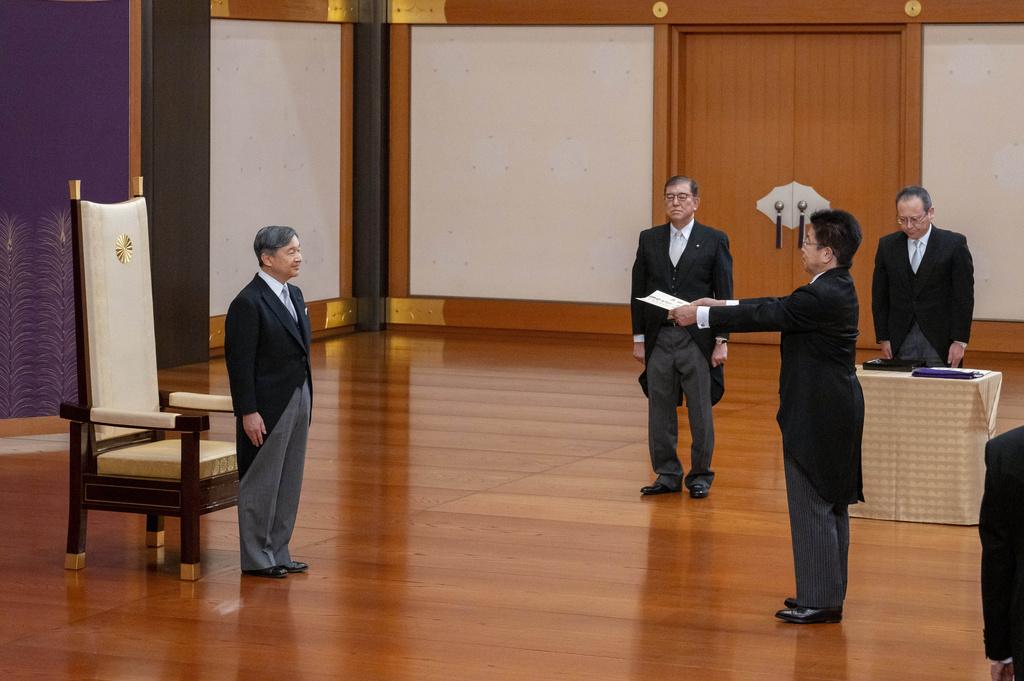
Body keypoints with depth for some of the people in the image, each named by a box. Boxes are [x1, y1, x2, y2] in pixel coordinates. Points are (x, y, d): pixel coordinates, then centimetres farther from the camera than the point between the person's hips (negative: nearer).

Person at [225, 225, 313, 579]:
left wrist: (306, 398, 14)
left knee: (288, 483, 12)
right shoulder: (248, 303, -15)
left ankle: (278, 553, 21)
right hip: (268, 406, -8)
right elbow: (240, 362, -17)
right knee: (261, 483, 1)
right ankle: (256, 558, 11)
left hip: (298, 401, 8)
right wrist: (248, 412, -19)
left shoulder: (294, 295, 11)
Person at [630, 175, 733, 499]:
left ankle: (700, 475, 14)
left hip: (698, 339, -3)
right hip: (658, 338, 3)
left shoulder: (714, 240, -1)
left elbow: (724, 294, -2)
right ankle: (667, 474, 16)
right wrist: (638, 338, 4)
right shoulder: (649, 239, 7)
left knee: (700, 411, 3)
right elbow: (638, 291, 9)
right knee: (660, 410, 6)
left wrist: (722, 340, -7)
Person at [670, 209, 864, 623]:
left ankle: (818, 600, 1)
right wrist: (721, 307, 14)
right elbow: (777, 307, 15)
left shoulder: (822, 296, -21)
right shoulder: (835, 288, 9)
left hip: (816, 417, -10)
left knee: (812, 507, -4)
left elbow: (767, 316, -18)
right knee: (831, 505, 15)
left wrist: (701, 316, -10)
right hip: (835, 411, 10)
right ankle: (827, 593, 24)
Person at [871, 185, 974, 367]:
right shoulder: (887, 245, 6)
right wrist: (883, 338, 4)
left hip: (940, 341, -2)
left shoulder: (954, 244, -3)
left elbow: (964, 297, -4)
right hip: (901, 342, 2)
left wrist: (960, 341, -8)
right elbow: (879, 297, 9)